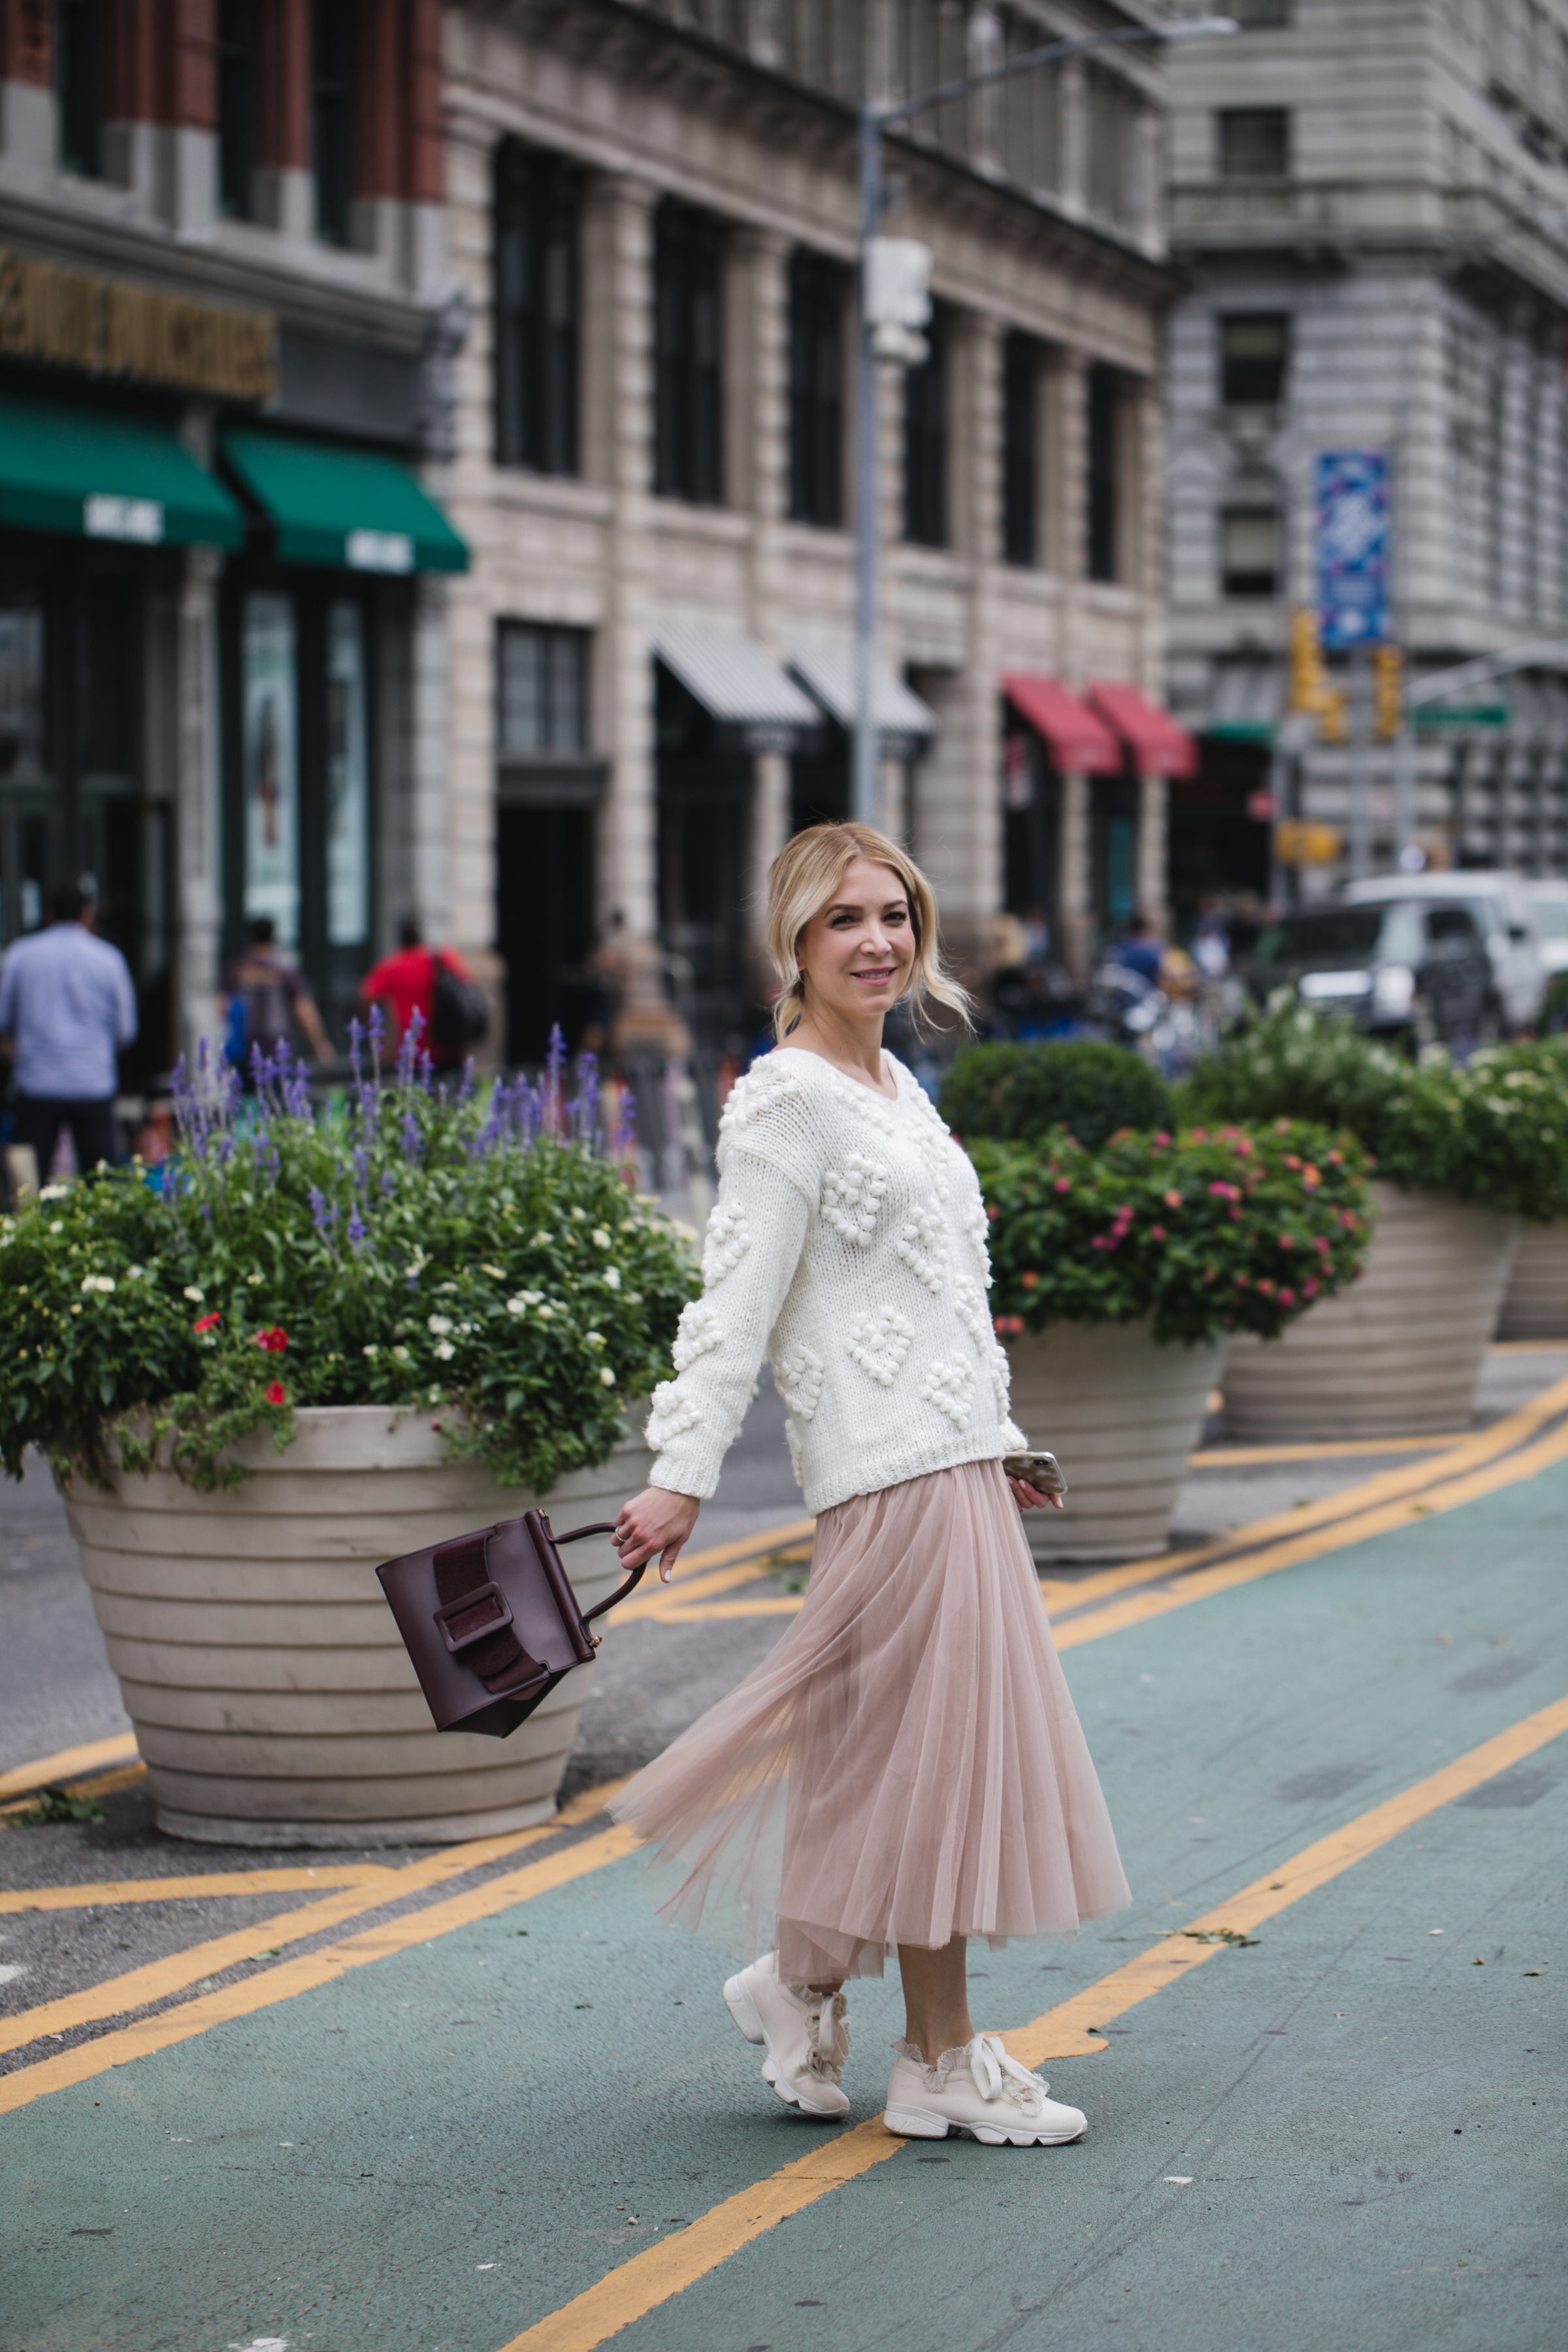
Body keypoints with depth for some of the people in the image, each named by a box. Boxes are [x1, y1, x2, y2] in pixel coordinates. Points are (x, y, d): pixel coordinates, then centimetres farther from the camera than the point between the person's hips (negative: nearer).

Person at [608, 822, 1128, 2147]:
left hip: (952, 1456, 9)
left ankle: (801, 1977, 25)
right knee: (933, 1750, -4)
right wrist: (683, 1479, -20)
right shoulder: (788, 1102, -11)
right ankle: (943, 2065, 5)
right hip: (892, 1469, -9)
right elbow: (738, 1299, -16)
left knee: (920, 1750, 11)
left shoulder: (892, 1086, 17)